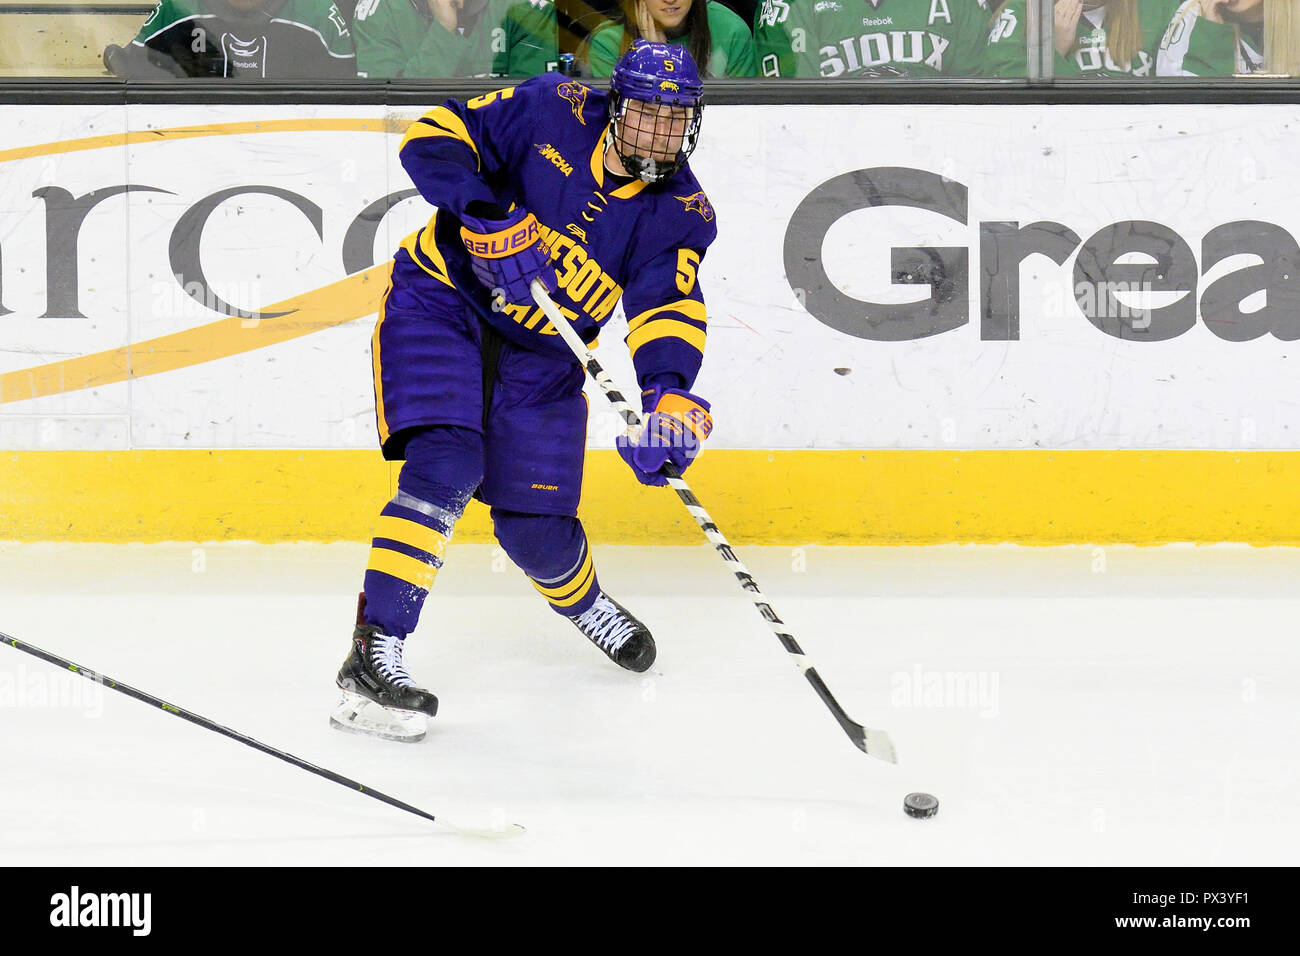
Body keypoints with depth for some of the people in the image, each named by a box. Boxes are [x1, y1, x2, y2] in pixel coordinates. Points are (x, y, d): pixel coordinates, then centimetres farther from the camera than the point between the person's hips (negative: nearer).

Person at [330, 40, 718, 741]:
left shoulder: (680, 215, -9)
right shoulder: (552, 112, -15)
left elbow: (668, 309, -21)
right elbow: (435, 138, -17)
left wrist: (668, 392, -40)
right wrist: (487, 214, -33)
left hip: (542, 350, 3)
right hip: (442, 297, -3)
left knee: (534, 529, 4)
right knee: (446, 468, -25)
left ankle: (581, 600, 42)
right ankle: (373, 653, -26)